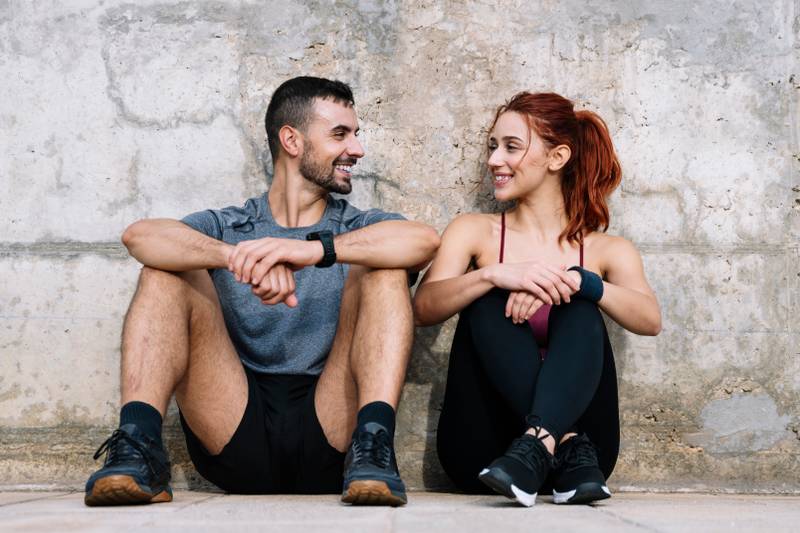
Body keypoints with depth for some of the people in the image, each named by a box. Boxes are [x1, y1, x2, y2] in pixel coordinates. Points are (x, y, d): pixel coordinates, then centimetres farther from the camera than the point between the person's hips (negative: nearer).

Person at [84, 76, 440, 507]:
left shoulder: (359, 229, 16)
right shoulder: (226, 227, 15)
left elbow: (425, 240, -11)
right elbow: (139, 236, -8)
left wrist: (316, 249, -26)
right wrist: (238, 257, -27)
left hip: (328, 439, 0)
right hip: (238, 438, 0)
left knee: (383, 270, -13)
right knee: (168, 272, -9)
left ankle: (373, 448, -31)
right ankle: (137, 447, -27)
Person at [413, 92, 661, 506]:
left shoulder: (605, 250, 10)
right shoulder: (474, 232, 10)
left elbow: (650, 320, -10)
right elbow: (423, 309, -8)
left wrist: (574, 282, -27)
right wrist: (494, 276, -27)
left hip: (585, 431, 0)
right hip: (482, 453, 0)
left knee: (580, 305, -22)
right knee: (489, 298, -20)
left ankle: (538, 447, -44)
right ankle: (569, 446, -33)